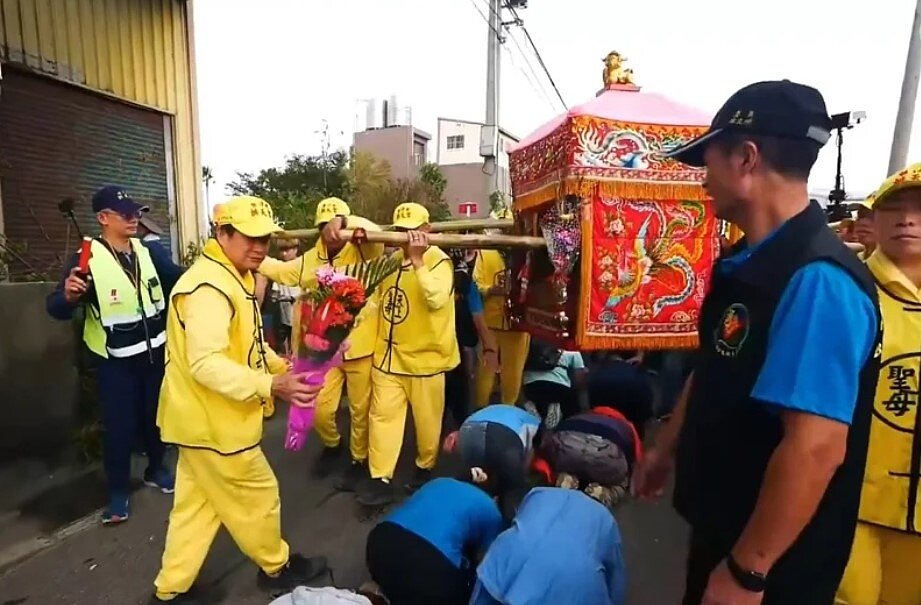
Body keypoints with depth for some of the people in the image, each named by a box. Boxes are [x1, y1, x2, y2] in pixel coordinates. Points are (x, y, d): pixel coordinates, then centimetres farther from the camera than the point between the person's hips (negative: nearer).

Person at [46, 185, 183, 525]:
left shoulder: (149, 251, 0)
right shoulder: (88, 258, -12)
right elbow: (56, 309, -14)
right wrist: (68, 296, -36)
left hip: (155, 351, 4)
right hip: (116, 360, -4)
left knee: (155, 415, 18)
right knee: (119, 425, 5)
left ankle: (156, 470, 39)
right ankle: (118, 493, 24)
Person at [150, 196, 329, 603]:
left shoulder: (233, 278, 10)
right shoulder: (209, 287, -25)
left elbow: (243, 343, 18)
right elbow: (206, 364, -32)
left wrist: (281, 366, 6)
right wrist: (271, 385, -37)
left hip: (208, 417, 10)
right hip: (212, 420, -10)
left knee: (196, 504, 21)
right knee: (257, 496, 10)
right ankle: (277, 568, 33)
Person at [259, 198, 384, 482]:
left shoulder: (362, 252, -9)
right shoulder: (308, 261, 5)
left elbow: (375, 232, -29)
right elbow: (274, 269, 13)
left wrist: (345, 220, -37)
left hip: (362, 348, -3)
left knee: (360, 410, 11)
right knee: (320, 410, 10)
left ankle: (359, 460, 34)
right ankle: (332, 445, 43)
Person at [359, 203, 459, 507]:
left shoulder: (438, 260, -12)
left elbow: (436, 299, -30)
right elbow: (378, 296, 21)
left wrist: (417, 260, -29)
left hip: (424, 356, -5)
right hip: (388, 354, 6)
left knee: (427, 418, 11)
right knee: (383, 415, 7)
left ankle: (425, 467, 34)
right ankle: (380, 478, 18)